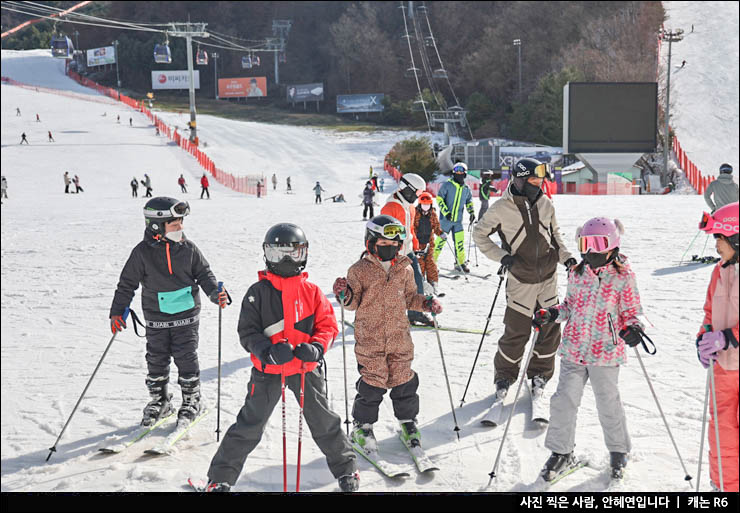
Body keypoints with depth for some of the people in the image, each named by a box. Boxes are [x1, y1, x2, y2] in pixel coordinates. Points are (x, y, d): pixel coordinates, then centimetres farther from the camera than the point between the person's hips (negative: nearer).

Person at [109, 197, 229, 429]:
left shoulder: (188, 248, -4)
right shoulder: (142, 252, -8)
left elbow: (204, 274, 6)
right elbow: (127, 283, -2)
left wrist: (216, 293, -11)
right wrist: (117, 311, -6)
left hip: (186, 315, 0)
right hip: (157, 318, 0)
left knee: (186, 358, 2)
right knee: (157, 360, 8)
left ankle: (191, 402, 18)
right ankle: (159, 401, 27)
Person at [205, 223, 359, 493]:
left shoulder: (311, 291, 0)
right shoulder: (258, 292, -5)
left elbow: (327, 326, 2)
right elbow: (247, 332, -6)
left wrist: (316, 348, -19)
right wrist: (268, 351, -23)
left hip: (306, 368, 1)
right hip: (268, 370, -1)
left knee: (324, 422, 11)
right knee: (249, 425, 3)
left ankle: (346, 468, 30)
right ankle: (221, 477, 15)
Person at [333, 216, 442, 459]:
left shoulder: (404, 269, 7)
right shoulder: (360, 270, -4)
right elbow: (355, 302, -1)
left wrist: (427, 303, 1)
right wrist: (345, 295, -22)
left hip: (399, 336, 3)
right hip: (370, 337, -3)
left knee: (403, 379, 7)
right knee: (372, 381, -2)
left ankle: (408, 421, 25)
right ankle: (362, 424, 16)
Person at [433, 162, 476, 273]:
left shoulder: (466, 189, 8)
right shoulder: (447, 185, -6)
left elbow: (469, 201, 24)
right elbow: (439, 199, -8)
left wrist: (472, 212, 9)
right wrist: (446, 212, -16)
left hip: (458, 221, 4)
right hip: (446, 219, -4)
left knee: (460, 241, 2)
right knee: (441, 240, -3)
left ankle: (460, 263, 15)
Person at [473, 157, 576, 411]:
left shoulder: (545, 204, 1)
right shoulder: (501, 209, -12)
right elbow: (479, 233, 0)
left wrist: (565, 257, 2)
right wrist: (501, 256, -11)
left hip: (548, 278, 4)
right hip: (521, 281, -4)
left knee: (550, 330, 7)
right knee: (516, 333, -3)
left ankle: (540, 374, 27)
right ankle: (504, 376, 19)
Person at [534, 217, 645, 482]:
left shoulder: (623, 276, -7)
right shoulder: (577, 274, 5)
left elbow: (631, 311, 0)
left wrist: (632, 328, -21)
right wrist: (551, 314, 0)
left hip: (606, 351, -3)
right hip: (573, 349, 3)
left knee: (608, 404, 8)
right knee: (563, 401, 4)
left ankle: (618, 452, 30)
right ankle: (561, 452, 20)